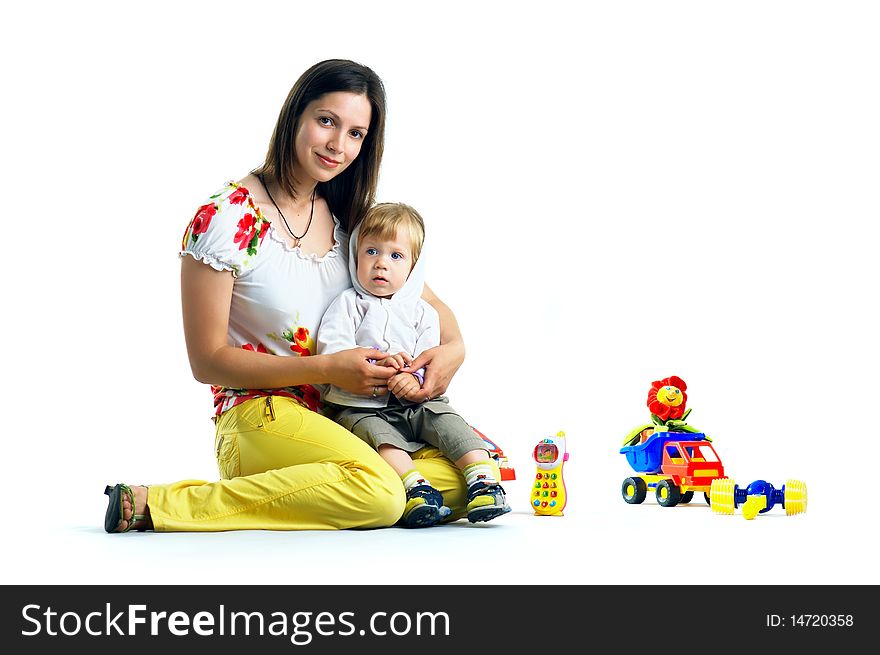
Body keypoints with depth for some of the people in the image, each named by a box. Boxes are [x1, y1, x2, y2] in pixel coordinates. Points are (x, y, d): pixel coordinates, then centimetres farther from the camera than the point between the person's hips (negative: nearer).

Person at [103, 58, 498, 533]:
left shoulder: (349, 218, 10)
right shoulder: (225, 219, -9)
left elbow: (431, 304, 17)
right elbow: (209, 361, -9)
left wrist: (453, 349, -7)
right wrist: (330, 369, -17)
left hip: (349, 418, 6)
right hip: (258, 417, -6)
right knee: (378, 492, -34)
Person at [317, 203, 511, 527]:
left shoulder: (422, 312, 14)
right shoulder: (348, 303, 8)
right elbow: (331, 349, -8)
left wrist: (415, 380, -23)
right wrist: (377, 363, -24)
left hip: (415, 403, 2)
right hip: (360, 407, -2)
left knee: (448, 421, -22)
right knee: (377, 434, -31)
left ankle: (482, 481, -30)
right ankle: (416, 487, -46)